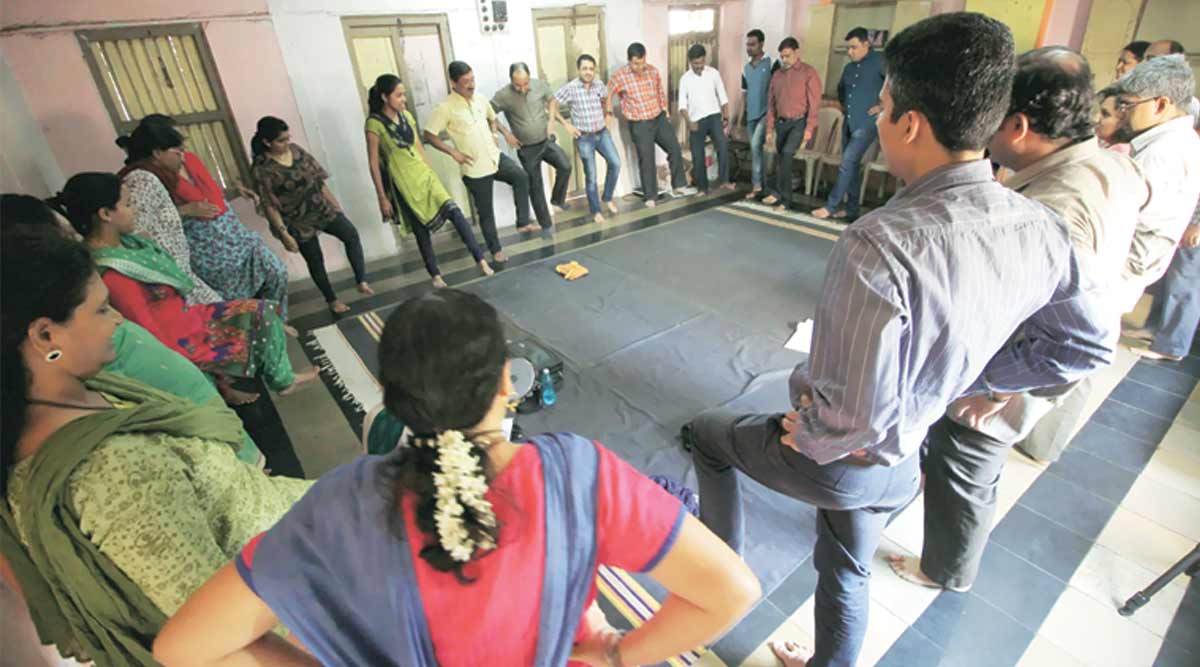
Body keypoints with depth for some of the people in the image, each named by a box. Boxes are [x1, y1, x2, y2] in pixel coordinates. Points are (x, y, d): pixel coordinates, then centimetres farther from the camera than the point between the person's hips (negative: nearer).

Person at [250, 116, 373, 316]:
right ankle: (332, 300, 24)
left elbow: (318, 178, 7)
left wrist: (333, 201, 9)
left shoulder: (295, 150, -1)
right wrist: (284, 234, -19)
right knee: (315, 260, 8)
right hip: (298, 221, -5)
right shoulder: (261, 169, -18)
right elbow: (269, 206, -17)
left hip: (321, 208, 5)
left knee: (351, 235, -9)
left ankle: (362, 282, -4)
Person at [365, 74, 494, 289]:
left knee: (454, 212, -12)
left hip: (424, 175, 5)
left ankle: (480, 260, -10)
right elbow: (373, 163, -10)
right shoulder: (374, 124, -12)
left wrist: (431, 172, 18)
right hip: (403, 184, -5)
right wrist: (382, 198, -10)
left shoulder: (406, 115, 6)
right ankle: (435, 275, 21)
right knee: (421, 231, 5)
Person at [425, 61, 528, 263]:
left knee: (521, 176, -18)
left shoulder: (480, 100, 5)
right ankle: (496, 249, 22)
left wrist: (494, 135, 7)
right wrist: (453, 152, -14)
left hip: (495, 157, 5)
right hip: (475, 168, -5)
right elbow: (429, 135, -11)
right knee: (485, 211, 5)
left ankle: (523, 222, -5)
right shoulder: (445, 108, -13)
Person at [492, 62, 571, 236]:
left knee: (565, 166, -17)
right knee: (536, 187, 4)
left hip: (547, 141, 2)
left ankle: (558, 199, 10)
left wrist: (551, 120, -3)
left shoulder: (539, 84, -8)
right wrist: (505, 133, -11)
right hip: (526, 149, -2)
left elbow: (552, 100, 10)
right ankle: (545, 224, 18)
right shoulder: (503, 96, -18)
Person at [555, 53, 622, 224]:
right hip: (584, 137, -4)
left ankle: (607, 198, 13)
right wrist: (566, 124, -8)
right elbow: (552, 105, -7)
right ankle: (596, 211, 15)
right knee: (590, 175, 0)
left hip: (603, 133, 4)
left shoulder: (599, 84, 0)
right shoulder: (570, 88, -13)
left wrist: (607, 117, 13)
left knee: (615, 163, -10)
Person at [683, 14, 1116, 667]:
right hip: (900, 463, 6)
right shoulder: (1041, 232, -12)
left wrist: (805, 437, -15)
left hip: (832, 460, -6)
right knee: (847, 570, 31)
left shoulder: (877, 245, -37)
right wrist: (960, 380, 5)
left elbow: (852, 413, -36)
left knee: (704, 431, 22)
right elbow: (1086, 345, 3)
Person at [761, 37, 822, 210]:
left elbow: (814, 103, -10)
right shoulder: (777, 75, 11)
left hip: (800, 122, -6)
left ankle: (778, 193, -16)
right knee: (781, 159, 6)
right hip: (781, 123, 6)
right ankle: (785, 200, 15)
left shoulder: (809, 73, -5)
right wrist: (770, 128, 9)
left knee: (787, 153, -25)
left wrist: (809, 129, -18)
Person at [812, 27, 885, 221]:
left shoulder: (879, 63, -8)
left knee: (846, 164, -14)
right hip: (848, 123, 8)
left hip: (867, 124, -7)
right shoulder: (849, 68, 13)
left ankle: (831, 206, -11)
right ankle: (851, 208, 16)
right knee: (852, 165, 9)